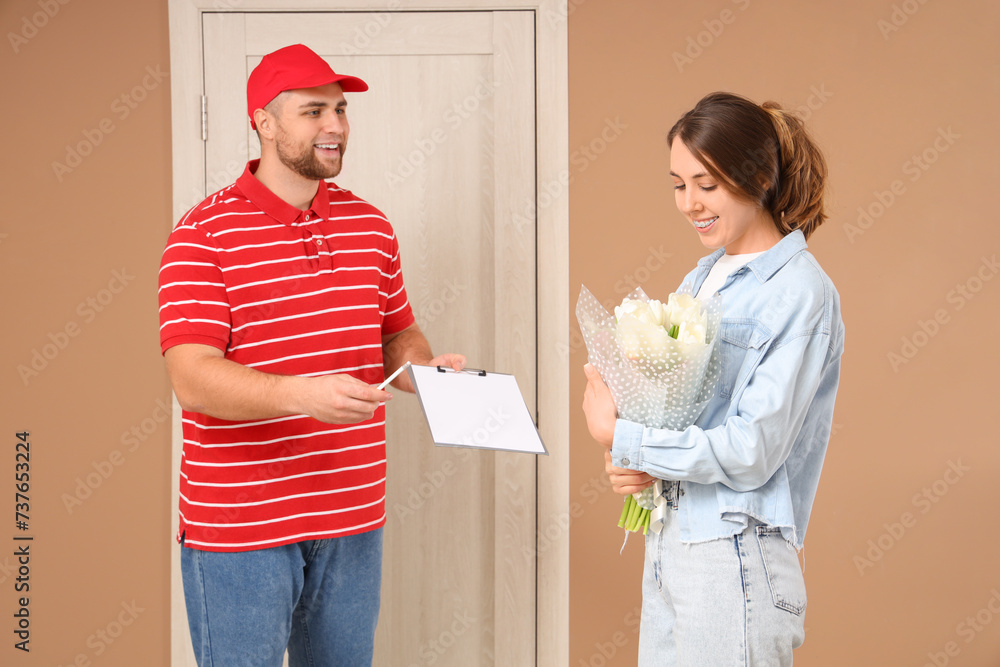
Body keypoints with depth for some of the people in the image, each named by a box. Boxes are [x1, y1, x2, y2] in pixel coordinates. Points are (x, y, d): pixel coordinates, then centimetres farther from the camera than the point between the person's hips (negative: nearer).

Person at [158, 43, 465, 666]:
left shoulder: (371, 225, 11)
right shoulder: (204, 233, -8)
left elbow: (397, 335, 21)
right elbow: (192, 378, -18)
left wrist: (426, 369, -3)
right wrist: (301, 392, -34)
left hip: (352, 520, 6)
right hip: (240, 528, -5)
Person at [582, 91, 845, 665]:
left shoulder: (801, 294, -13)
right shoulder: (702, 278, 13)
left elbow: (752, 451, -18)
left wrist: (620, 438, -12)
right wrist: (630, 466, -5)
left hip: (737, 559, -7)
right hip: (666, 543, 7)